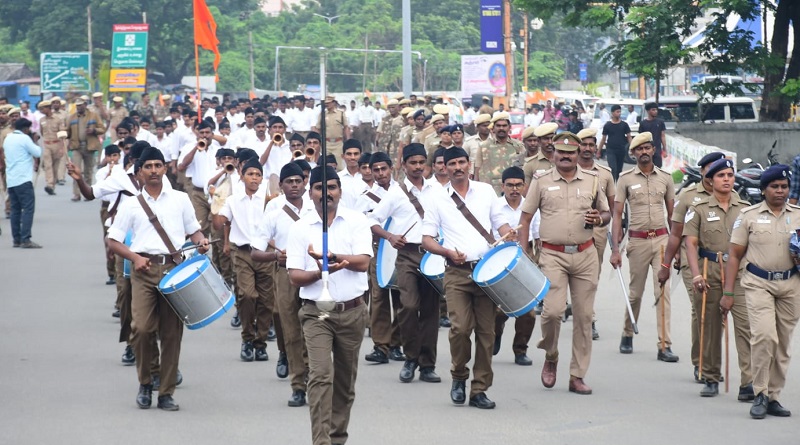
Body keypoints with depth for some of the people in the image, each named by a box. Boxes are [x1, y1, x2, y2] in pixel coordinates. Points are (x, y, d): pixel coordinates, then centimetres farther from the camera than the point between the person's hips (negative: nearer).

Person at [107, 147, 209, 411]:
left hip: (175, 267, 1)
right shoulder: (131, 206, 9)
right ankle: (145, 382, 6)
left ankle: (166, 392, 7)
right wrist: (134, 257, -11)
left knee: (172, 333, 0)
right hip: (144, 268, -1)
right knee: (142, 327, -16)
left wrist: (200, 242, -4)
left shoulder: (180, 200, 14)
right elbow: (113, 241, 7)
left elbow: (194, 230, 19)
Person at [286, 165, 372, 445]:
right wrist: (321, 272, -21)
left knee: (345, 380, 11)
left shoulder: (356, 222, 3)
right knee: (320, 376, -15)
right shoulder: (300, 229, 2)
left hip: (352, 311, 2)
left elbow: (363, 262, -10)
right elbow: (295, 277, -2)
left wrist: (331, 256, -25)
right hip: (316, 313, -2)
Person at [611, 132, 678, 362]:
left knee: (663, 291, -6)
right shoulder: (626, 178, 1)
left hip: (661, 239, 1)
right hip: (637, 240, -1)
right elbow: (617, 214, 1)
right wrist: (615, 248, -7)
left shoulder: (665, 177, 7)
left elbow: (671, 214, 13)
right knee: (635, 293, 8)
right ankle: (627, 335, 30)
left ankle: (664, 346, -7)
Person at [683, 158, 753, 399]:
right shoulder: (699, 209, 6)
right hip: (710, 272, 0)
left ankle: (748, 383, -14)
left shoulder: (745, 208, 11)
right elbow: (691, 243, 0)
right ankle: (711, 379, 19)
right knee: (710, 326, 6)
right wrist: (696, 275, -12)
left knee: (745, 325, -11)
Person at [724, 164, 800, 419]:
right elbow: (735, 255, 5)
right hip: (758, 283, -3)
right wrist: (728, 292, 0)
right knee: (765, 336, -19)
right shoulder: (749, 216, 4)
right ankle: (760, 394, -10)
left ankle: (773, 397, 15)